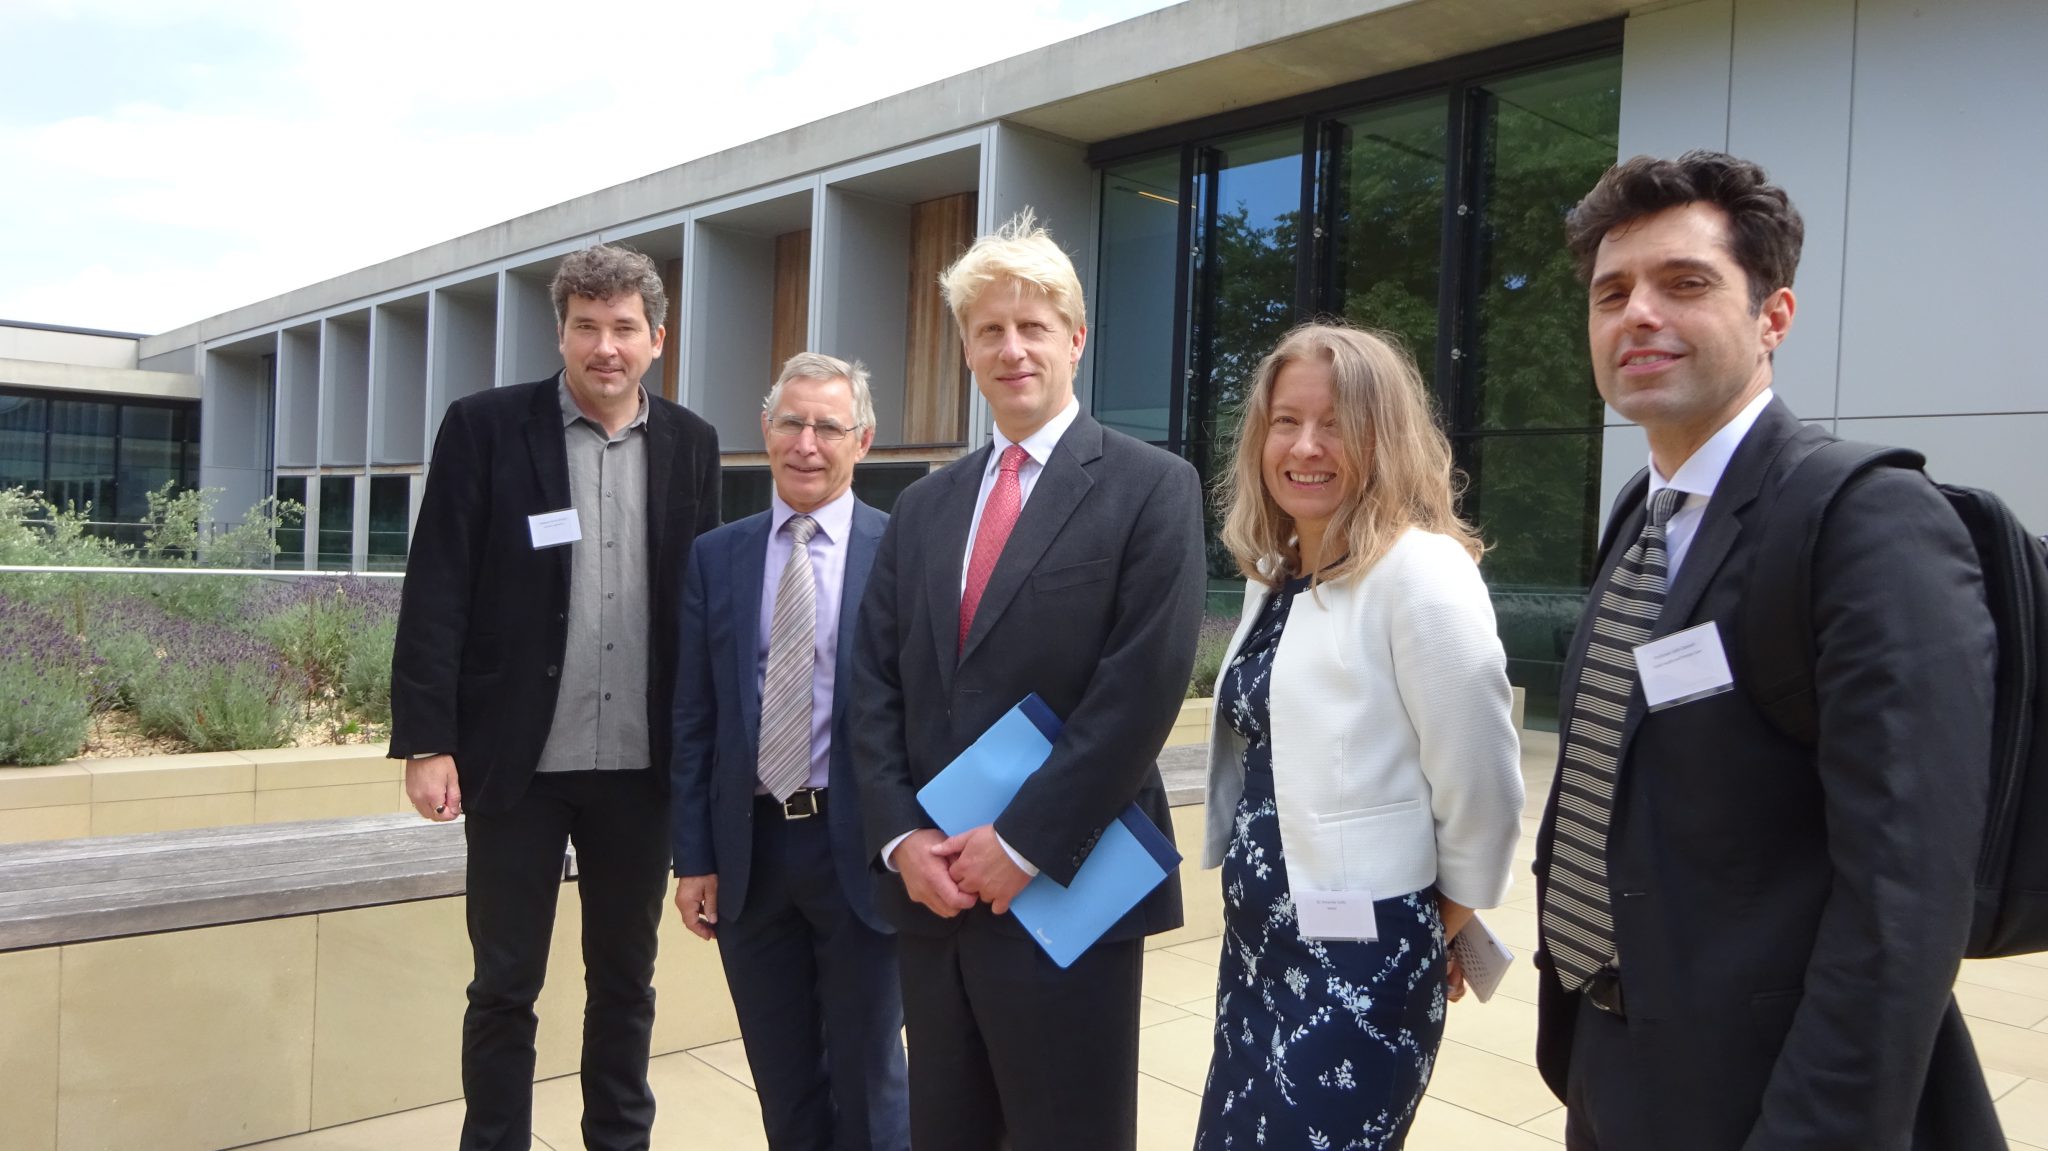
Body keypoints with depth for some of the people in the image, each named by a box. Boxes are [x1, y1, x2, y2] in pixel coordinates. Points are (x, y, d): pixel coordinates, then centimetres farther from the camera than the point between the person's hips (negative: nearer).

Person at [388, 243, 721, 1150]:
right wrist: (426, 741, -10)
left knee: (626, 977, 15)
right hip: (517, 758, -2)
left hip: (643, 763, 3)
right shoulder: (484, 427, -3)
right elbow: (436, 593, -6)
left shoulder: (690, 444, 5)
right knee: (505, 983, 9)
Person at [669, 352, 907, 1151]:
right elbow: (692, 720, 5)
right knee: (781, 1078, 17)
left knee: (867, 1073, 12)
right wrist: (693, 856, 2)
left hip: (858, 849, -3)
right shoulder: (715, 557, 4)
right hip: (748, 849, 3)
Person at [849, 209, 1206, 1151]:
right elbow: (876, 689, 8)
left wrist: (1023, 844, -15)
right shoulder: (922, 507, 12)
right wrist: (901, 838, -5)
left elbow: (1141, 689, -13)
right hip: (931, 891, 5)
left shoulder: (1152, 488, -4)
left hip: (1068, 889, -5)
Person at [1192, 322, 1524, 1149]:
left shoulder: (1421, 572, -17)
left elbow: (1480, 786, -15)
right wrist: (1246, 883, 15)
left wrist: (1444, 925, -3)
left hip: (1362, 957, -8)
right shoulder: (1270, 572, 8)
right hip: (1257, 943, 8)